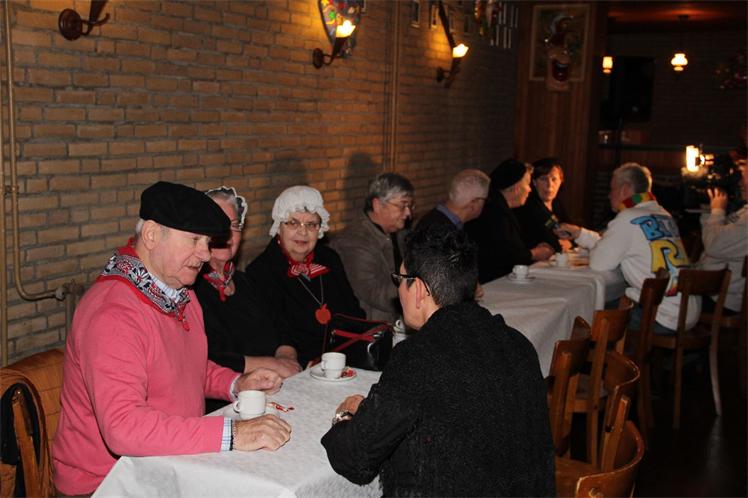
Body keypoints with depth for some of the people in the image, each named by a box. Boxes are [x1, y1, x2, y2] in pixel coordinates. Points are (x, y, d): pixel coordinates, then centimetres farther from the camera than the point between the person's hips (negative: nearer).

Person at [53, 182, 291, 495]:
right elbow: (123, 426, -32)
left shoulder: (182, 296, 9)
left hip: (173, 462, 8)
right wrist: (232, 434, -35)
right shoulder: (112, 314, -22)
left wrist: (236, 385, 5)